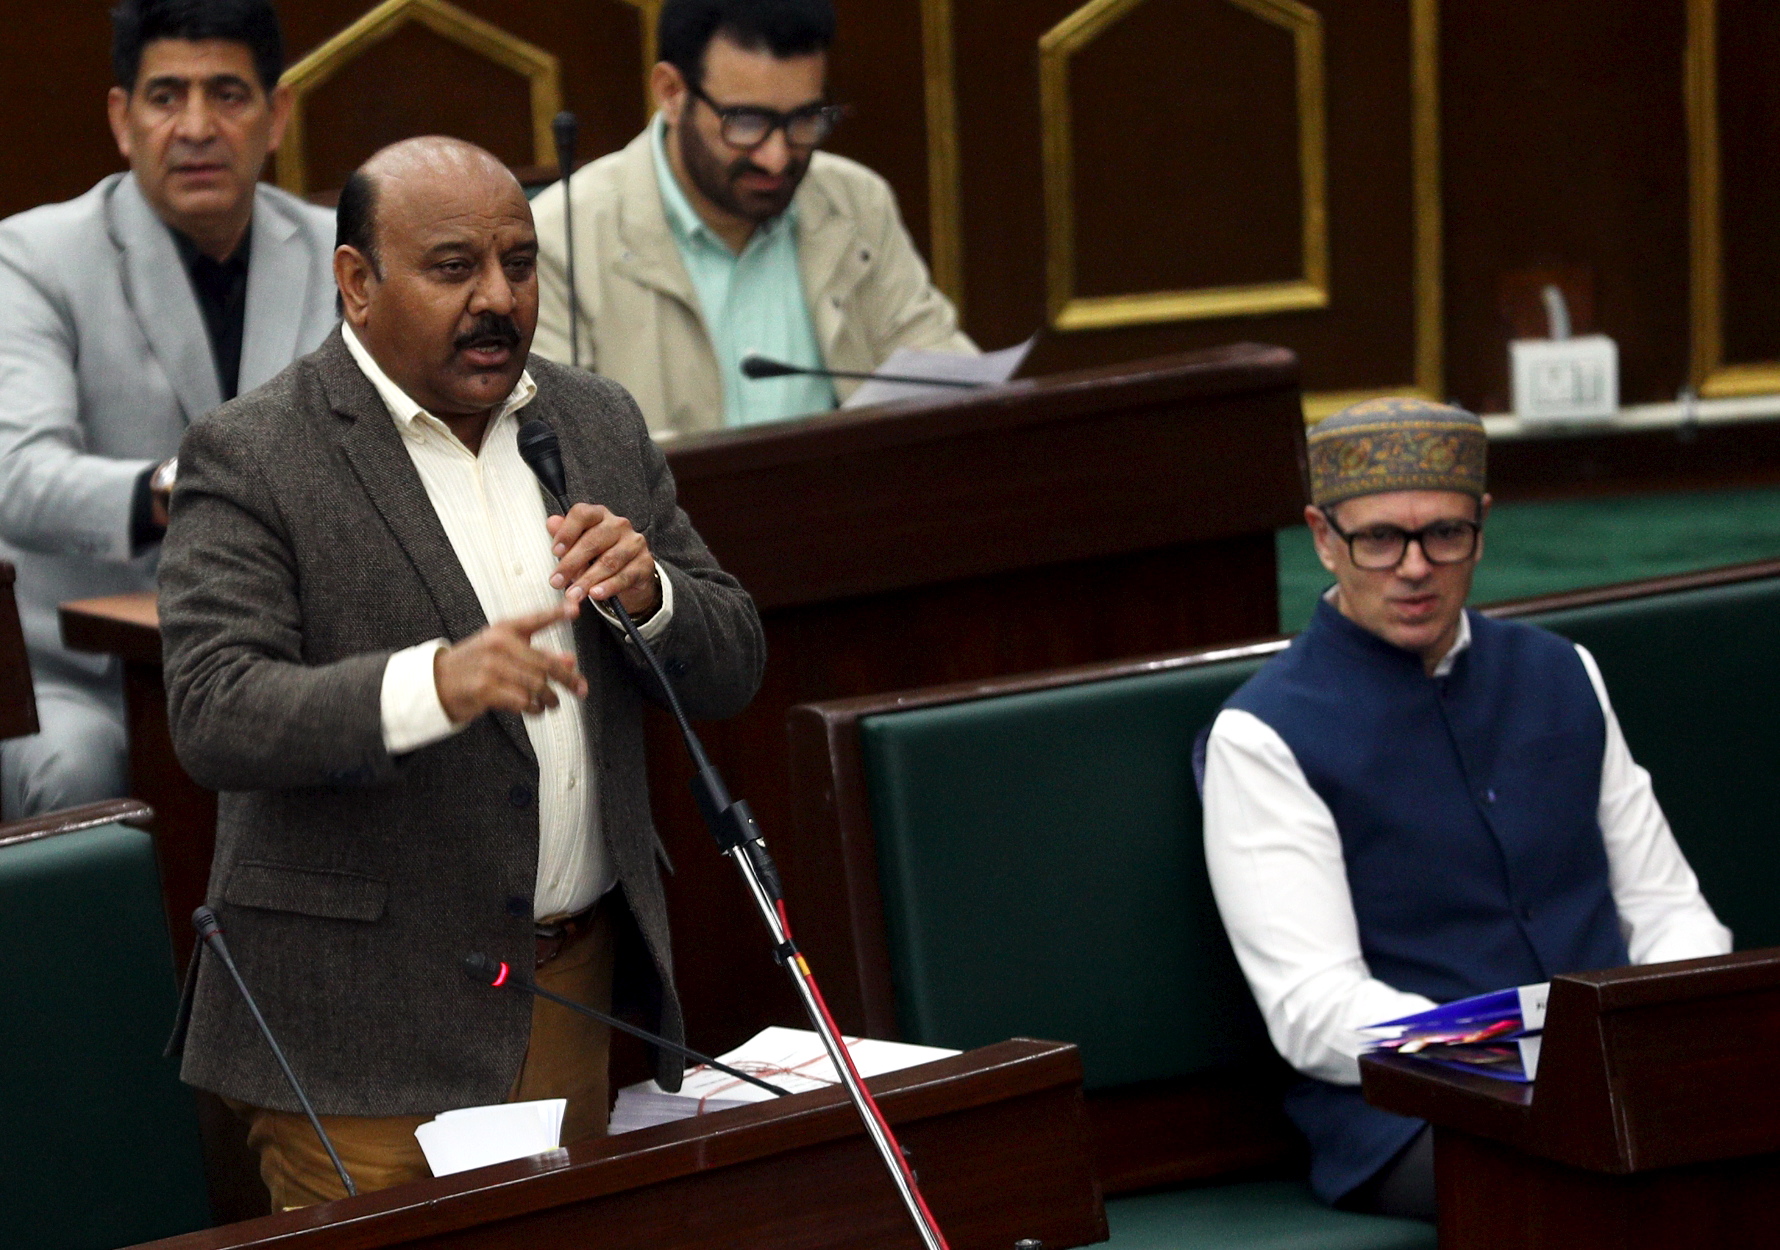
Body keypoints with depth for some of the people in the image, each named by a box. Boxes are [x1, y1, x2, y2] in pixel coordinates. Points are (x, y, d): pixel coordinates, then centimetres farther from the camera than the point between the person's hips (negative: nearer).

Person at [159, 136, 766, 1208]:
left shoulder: (600, 425, 10)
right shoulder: (251, 462, -8)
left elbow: (730, 669, 10)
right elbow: (214, 716, -20)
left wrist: (647, 591, -12)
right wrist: (432, 685, -36)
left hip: (577, 989, 5)